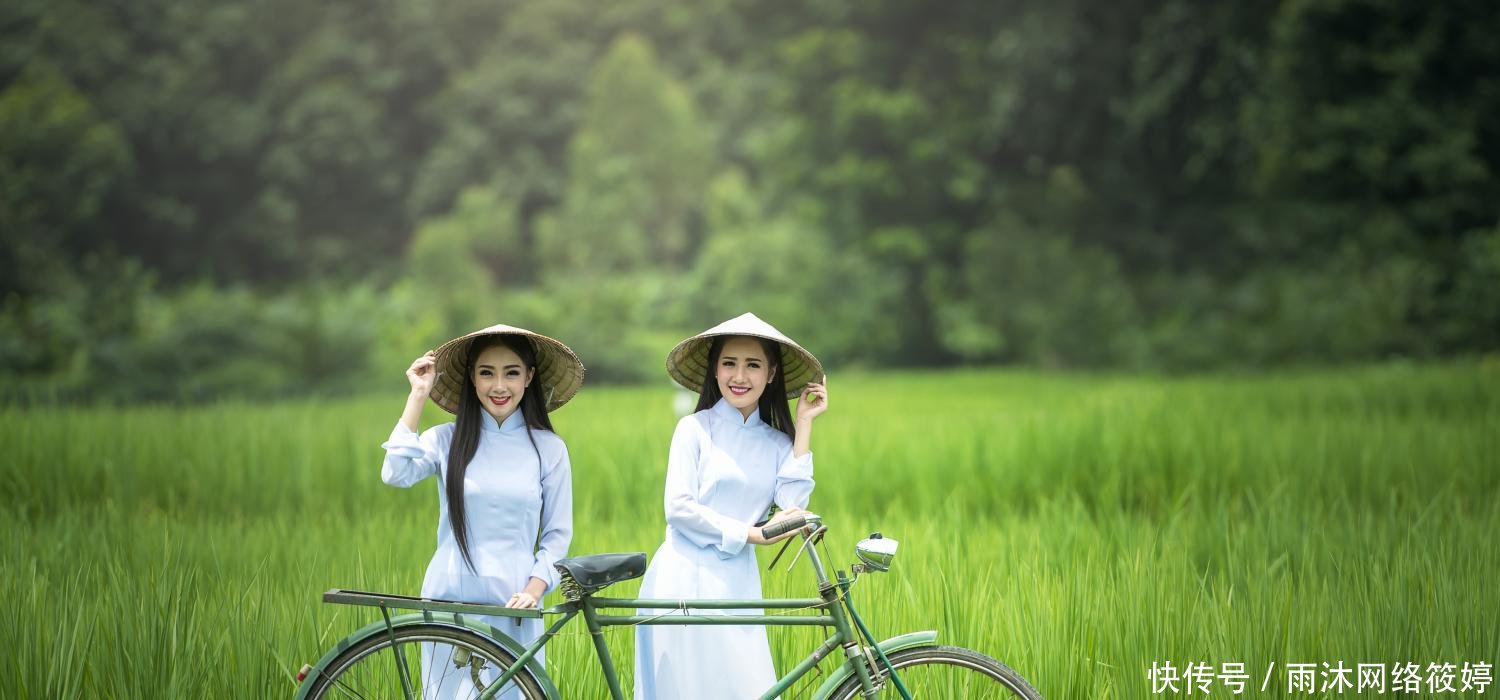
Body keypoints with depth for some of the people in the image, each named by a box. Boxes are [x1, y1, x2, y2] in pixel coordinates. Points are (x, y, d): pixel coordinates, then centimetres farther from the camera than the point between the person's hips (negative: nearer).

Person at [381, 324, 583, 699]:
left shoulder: (549, 448, 3)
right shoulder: (447, 439, 3)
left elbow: (557, 534, 5)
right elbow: (395, 474, -15)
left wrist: (533, 590, -10)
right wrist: (418, 396, -11)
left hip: (513, 604, 0)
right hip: (450, 598, 0)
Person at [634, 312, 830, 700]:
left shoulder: (777, 442, 12)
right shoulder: (695, 428, 0)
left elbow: (792, 508, -4)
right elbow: (679, 508, -8)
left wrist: (803, 427, 0)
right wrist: (751, 533, -13)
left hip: (737, 585, 4)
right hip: (684, 580, -4)